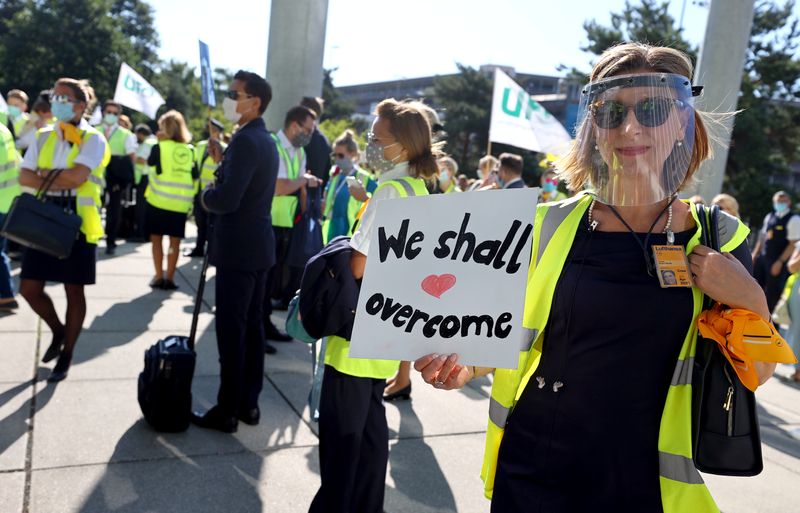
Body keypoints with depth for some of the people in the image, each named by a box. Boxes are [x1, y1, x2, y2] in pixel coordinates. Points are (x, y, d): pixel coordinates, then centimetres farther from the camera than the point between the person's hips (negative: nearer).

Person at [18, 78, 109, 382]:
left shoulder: (93, 139, -5)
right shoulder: (43, 137, 10)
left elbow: (78, 176, -20)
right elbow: (24, 177, 1)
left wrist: (46, 174, -5)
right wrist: (60, 181, -12)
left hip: (77, 225, -5)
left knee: (74, 291, 4)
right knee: (29, 288, 6)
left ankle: (66, 356, 20)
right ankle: (58, 330, 34)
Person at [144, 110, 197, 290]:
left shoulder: (160, 147, -6)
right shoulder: (190, 150, 2)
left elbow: (150, 162, 11)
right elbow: (195, 178, 4)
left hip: (159, 201, -2)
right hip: (180, 203, 2)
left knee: (156, 238, 9)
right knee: (175, 241, 7)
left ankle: (159, 277, 9)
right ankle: (169, 278, 9)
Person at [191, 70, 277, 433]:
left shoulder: (246, 140, -17)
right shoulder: (265, 140, 14)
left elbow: (227, 200, -25)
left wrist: (205, 197, -6)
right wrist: (222, 160, 11)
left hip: (239, 247, -10)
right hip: (258, 244, 10)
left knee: (231, 330, -1)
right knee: (251, 325, 14)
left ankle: (228, 411, 9)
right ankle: (249, 403, 24)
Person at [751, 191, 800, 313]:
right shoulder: (769, 217, 11)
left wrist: (780, 262, -17)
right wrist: (755, 255, 13)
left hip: (778, 262, -6)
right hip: (763, 258, 6)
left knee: (772, 293, 1)